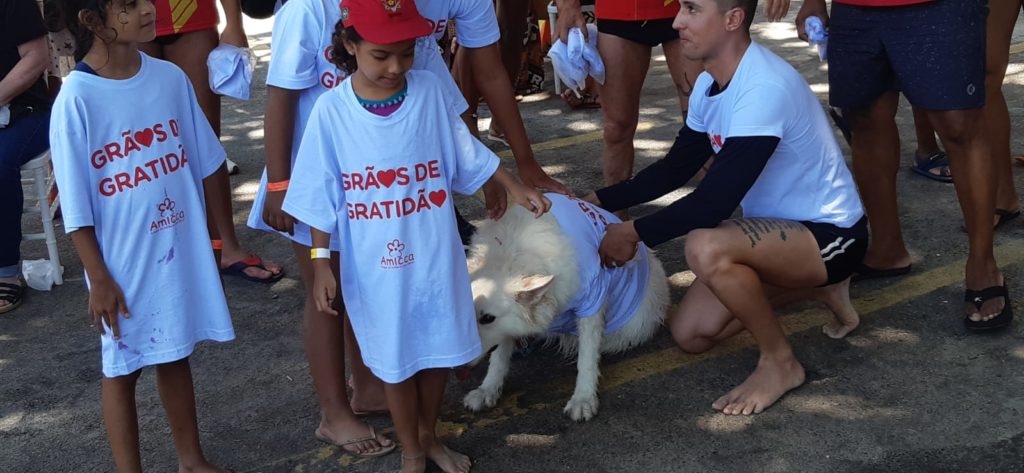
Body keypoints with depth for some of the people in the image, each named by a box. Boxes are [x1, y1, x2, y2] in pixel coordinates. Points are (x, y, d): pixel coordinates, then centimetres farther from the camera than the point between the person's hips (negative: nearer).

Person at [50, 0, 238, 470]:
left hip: (182, 250, 5)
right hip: (124, 264, -5)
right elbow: (76, 206, -13)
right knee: (122, 369, 11)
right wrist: (99, 278, -11)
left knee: (175, 355, 20)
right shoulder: (76, 99, -16)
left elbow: (206, 161, 8)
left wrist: (216, 232, 12)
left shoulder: (170, 77, -3)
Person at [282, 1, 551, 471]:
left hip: (435, 255, 2)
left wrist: (516, 188, 5)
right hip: (375, 264, -2)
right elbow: (321, 196, -6)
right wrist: (320, 261, -6)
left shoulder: (431, 92, -8)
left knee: (439, 349, 17)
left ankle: (429, 435, 42)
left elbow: (468, 154, 6)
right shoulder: (331, 110, -12)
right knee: (395, 359, 13)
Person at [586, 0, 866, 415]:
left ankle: (780, 363, -10)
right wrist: (599, 201, 2)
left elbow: (715, 201, -32)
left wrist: (634, 233, -22)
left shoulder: (764, 87, -30)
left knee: (705, 249, -35)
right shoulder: (710, 84, -1)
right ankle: (816, 286, 21)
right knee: (689, 334, 5)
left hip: (831, 233, -9)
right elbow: (676, 168, 11)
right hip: (777, 227, 9)